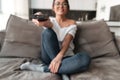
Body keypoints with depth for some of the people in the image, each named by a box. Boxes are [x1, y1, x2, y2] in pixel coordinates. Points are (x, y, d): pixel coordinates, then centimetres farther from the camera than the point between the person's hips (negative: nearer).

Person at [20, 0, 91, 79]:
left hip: (65, 57, 1)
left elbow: (66, 41, -12)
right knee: (48, 32, -27)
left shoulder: (72, 23, 6)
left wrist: (59, 56, -32)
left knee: (85, 58, -32)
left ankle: (44, 69, -26)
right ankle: (63, 70, -25)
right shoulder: (50, 20, 8)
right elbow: (48, 24, -19)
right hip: (50, 56, 0)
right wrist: (42, 22, -46)